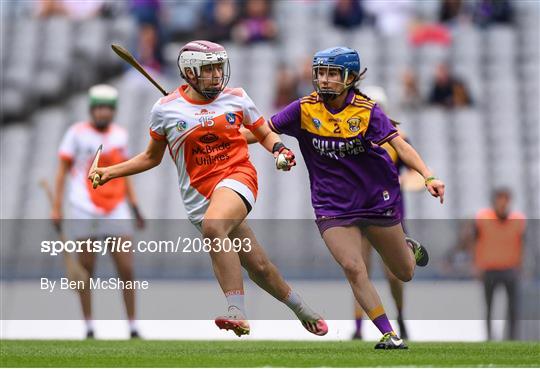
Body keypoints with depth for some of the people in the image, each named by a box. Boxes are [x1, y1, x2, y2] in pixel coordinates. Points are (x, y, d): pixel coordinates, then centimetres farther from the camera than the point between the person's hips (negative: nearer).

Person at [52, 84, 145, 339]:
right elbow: (62, 170, 1)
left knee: (126, 270, -4)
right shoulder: (77, 133, 0)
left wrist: (135, 207, 15)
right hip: (84, 211, -3)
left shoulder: (120, 135, 11)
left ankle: (133, 328, 2)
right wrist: (57, 207, -6)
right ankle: (89, 328, 8)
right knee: (85, 270, 0)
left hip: (116, 210, 3)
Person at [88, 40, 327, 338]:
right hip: (199, 195, 2)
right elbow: (152, 157, 15)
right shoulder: (165, 110, 3)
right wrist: (110, 172, 5)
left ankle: (237, 313, -39)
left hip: (237, 178, -2)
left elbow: (265, 134, 18)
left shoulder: (236, 98, 4)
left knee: (212, 226, -35)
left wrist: (280, 151, -3)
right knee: (257, 266, 1)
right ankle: (302, 311, 26)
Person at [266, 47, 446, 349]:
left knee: (405, 274, 14)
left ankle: (410, 248, 51)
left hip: (377, 198, 0)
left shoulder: (366, 111, -13)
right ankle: (389, 334, -11)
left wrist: (429, 177, -33)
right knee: (353, 268, -21)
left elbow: (400, 146, -21)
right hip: (333, 207, 0)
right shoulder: (305, 109, -8)